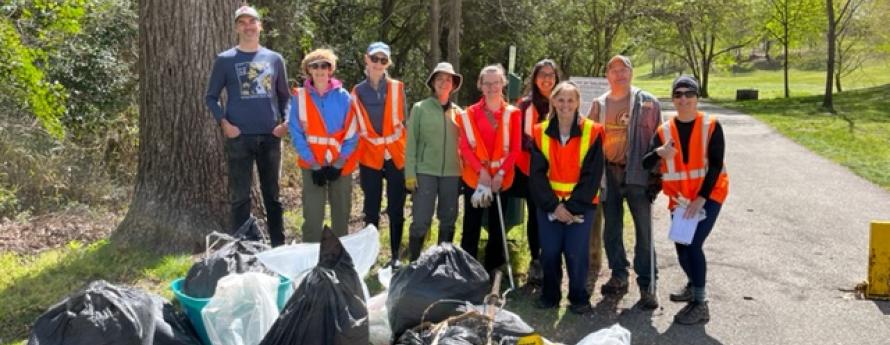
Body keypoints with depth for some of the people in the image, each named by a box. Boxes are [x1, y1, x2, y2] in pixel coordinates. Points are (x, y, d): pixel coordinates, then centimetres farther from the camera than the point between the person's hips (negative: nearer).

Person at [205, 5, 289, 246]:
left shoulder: (275, 59, 9)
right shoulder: (225, 60, 3)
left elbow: (284, 96, 15)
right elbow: (211, 97, 5)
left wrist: (286, 121, -1)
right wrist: (223, 122, -10)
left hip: (270, 136, 2)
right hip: (239, 137, -2)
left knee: (272, 194, 10)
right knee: (240, 196, 1)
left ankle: (279, 245, 19)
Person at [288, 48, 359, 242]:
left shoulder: (343, 97, -3)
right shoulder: (300, 97, -3)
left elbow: (352, 133, -4)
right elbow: (297, 134, -4)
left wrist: (338, 164, -11)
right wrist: (314, 165, -10)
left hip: (340, 165, 1)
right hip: (312, 165, -1)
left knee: (341, 215, 9)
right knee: (312, 216, -2)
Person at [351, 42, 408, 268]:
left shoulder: (397, 88, 3)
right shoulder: (358, 92, 5)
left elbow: (403, 121, 3)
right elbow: (355, 129, 7)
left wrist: (408, 153, 0)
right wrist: (355, 160, 4)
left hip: (396, 156, 0)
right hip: (369, 158, 1)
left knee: (396, 209, 5)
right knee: (371, 210, 6)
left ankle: (395, 254, 14)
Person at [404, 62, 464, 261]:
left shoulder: (458, 112, 9)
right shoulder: (420, 108, 1)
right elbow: (411, 143, -1)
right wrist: (410, 173, -8)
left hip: (452, 173, 3)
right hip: (425, 172, -3)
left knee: (448, 221, 10)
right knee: (421, 221, -5)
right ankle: (414, 262, 8)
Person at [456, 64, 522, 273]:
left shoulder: (513, 114, 0)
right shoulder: (470, 113, 0)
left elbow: (515, 149, -1)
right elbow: (464, 146, -4)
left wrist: (501, 172, -12)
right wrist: (481, 170, -15)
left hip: (501, 178, 1)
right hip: (474, 176, -1)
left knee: (497, 226, 9)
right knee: (471, 226, 3)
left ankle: (493, 269, 20)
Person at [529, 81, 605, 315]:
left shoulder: (592, 132, -4)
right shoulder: (540, 133, 2)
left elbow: (592, 175, -6)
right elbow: (537, 173, -2)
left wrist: (573, 205, -12)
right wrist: (553, 205, -11)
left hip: (581, 204, -2)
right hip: (549, 204, 2)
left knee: (576, 253, -4)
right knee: (549, 252, 2)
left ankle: (579, 298, 15)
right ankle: (550, 295, 21)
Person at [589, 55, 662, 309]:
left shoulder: (647, 103, 0)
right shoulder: (599, 105, 11)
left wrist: (656, 171, -9)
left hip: (637, 173, -4)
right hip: (608, 172, 4)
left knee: (644, 229, -2)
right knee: (612, 228, 11)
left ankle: (647, 284, 5)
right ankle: (619, 276, 25)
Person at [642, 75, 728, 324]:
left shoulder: (711, 126, -11)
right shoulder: (664, 130, -3)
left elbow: (715, 166, -14)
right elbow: (645, 164, -11)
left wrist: (700, 198, -19)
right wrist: (658, 152, -33)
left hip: (708, 194, -4)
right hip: (679, 198, 4)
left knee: (693, 244, -15)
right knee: (681, 246, 9)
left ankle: (700, 304, -2)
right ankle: (693, 286, 39)